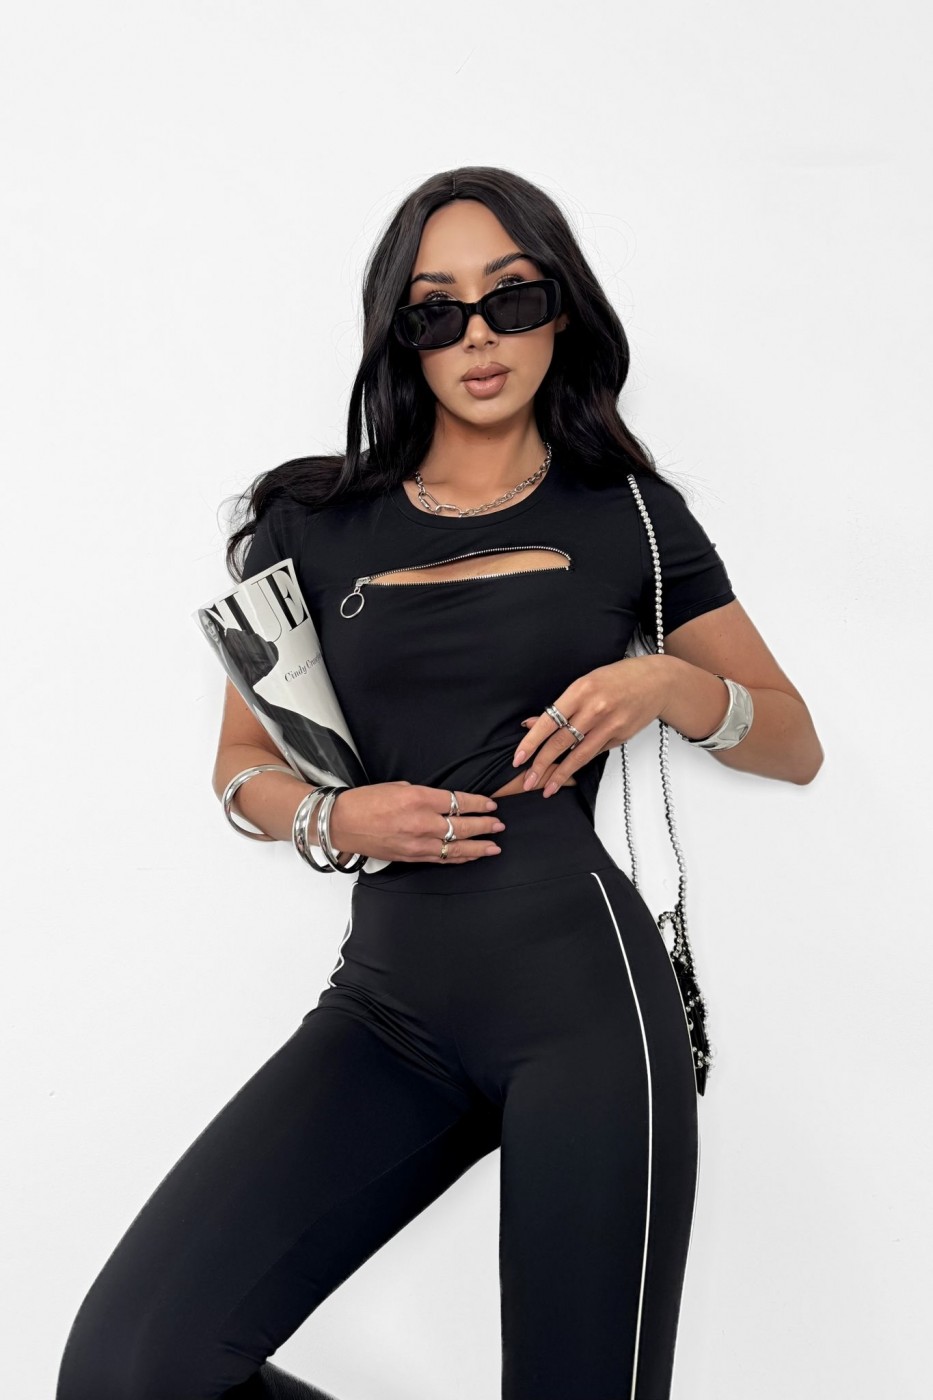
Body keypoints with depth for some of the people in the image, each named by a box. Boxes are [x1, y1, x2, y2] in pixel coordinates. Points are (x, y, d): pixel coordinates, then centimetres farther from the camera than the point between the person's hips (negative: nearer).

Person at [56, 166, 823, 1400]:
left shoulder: (628, 515, 9)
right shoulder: (315, 523, 11)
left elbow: (796, 743, 14)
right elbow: (244, 764, 17)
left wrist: (667, 685, -7)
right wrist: (336, 820, -5)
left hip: (578, 982, -1)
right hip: (389, 998, 2)